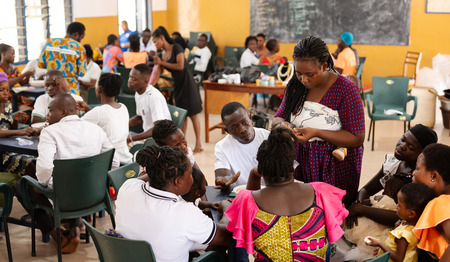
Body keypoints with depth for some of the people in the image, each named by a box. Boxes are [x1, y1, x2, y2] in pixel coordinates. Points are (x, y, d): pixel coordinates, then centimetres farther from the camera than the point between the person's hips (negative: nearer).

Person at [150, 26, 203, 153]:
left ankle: (198, 144, 3)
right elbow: (157, 75, 10)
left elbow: (180, 66, -20)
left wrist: (162, 63, -14)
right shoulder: (163, 55, 10)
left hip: (187, 82, -7)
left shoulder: (176, 48, -9)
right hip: (177, 85, 7)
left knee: (192, 113, -3)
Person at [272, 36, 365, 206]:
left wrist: (316, 133, -25)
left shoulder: (345, 89, -14)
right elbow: (277, 118, 10)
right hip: (301, 162, 4)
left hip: (335, 168, -4)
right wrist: (283, 125, -16)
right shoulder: (296, 85, 2)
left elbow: (358, 138, -16)